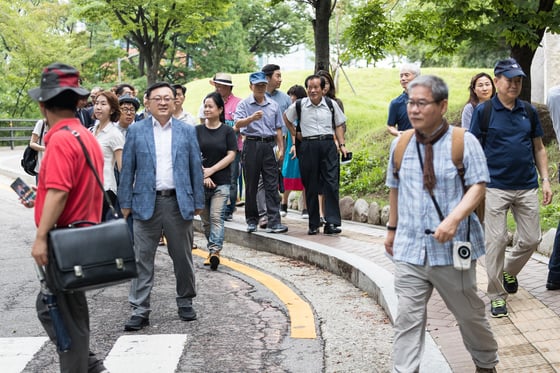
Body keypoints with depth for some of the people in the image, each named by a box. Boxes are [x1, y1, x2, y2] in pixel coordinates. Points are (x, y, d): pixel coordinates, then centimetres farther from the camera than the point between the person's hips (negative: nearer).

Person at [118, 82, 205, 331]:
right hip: (146, 202, -1)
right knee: (142, 259, 0)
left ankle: (185, 303, 27)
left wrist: (198, 203, 4)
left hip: (179, 202, 1)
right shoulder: (136, 131, 4)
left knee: (183, 257, 10)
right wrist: (125, 203, 0)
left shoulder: (187, 131, 7)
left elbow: (196, 168, 8)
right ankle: (140, 310, 6)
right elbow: (127, 169, 4)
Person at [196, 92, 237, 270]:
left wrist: (211, 170, -11)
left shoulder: (227, 131, 2)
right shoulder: (197, 131, 7)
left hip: (222, 182, -3)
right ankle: (211, 250, 20)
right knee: (205, 220, 8)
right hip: (200, 182, 3)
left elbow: (231, 155, -4)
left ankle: (215, 251, -19)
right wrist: (203, 175, -9)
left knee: (217, 217, -12)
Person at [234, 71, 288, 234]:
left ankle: (274, 222, -5)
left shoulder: (273, 105, 12)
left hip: (269, 146, 2)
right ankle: (252, 220, 15)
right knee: (251, 185, 4)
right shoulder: (244, 104, 1)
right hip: (251, 145, -2)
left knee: (272, 185, -3)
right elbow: (238, 124, -15)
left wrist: (281, 148, 11)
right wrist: (252, 118, -34)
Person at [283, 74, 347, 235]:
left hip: (328, 145, 0)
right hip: (308, 146, 0)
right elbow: (286, 117, 22)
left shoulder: (331, 104, 6)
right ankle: (313, 224, 12)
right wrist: (294, 133, 14)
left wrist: (342, 145, 3)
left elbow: (338, 125, 11)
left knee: (331, 183, -8)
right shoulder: (299, 105, 5)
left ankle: (331, 222, -7)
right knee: (311, 186, 4)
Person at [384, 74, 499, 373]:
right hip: (409, 250, 3)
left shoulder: (464, 142, -7)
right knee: (407, 318, 0)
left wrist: (454, 219, -27)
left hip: (452, 249, -2)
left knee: (470, 314, 15)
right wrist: (392, 228, 19)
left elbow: (478, 186, -12)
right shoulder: (400, 144, 5)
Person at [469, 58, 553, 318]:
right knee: (496, 241, -3)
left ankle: (509, 271, 35)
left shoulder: (529, 111, 9)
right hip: (495, 187, -4)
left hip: (527, 187, 4)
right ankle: (497, 296, 9)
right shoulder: (483, 111, -2)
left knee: (532, 239, 7)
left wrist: (546, 180, 6)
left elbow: (539, 148, 14)